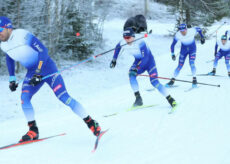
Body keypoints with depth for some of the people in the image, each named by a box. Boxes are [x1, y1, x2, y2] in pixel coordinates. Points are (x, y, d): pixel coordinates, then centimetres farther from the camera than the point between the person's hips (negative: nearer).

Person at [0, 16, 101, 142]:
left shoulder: (23, 35, -21)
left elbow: (43, 50, -24)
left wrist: (38, 73, -28)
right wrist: (12, 79, 18)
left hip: (46, 67, -6)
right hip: (32, 72, 6)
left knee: (63, 97, -15)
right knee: (24, 98, -16)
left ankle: (90, 122, -8)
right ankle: (33, 131, -3)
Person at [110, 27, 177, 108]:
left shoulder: (140, 43, -30)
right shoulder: (123, 43, -12)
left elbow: (145, 58, -33)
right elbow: (117, 47, 12)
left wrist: (136, 67, -40)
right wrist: (114, 60, 13)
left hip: (149, 61, -5)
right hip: (138, 62, 5)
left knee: (154, 81, -17)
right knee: (131, 74, -25)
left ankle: (170, 99, -6)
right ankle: (138, 98, -24)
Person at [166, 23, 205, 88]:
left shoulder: (192, 31, -26)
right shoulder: (177, 35, -24)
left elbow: (199, 29, -4)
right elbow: (172, 45, -13)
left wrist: (202, 37, 5)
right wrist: (172, 54, -18)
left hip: (192, 49, -1)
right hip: (183, 50, 1)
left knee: (191, 63, -21)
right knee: (180, 66, -2)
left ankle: (194, 79, -9)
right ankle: (172, 80, 10)